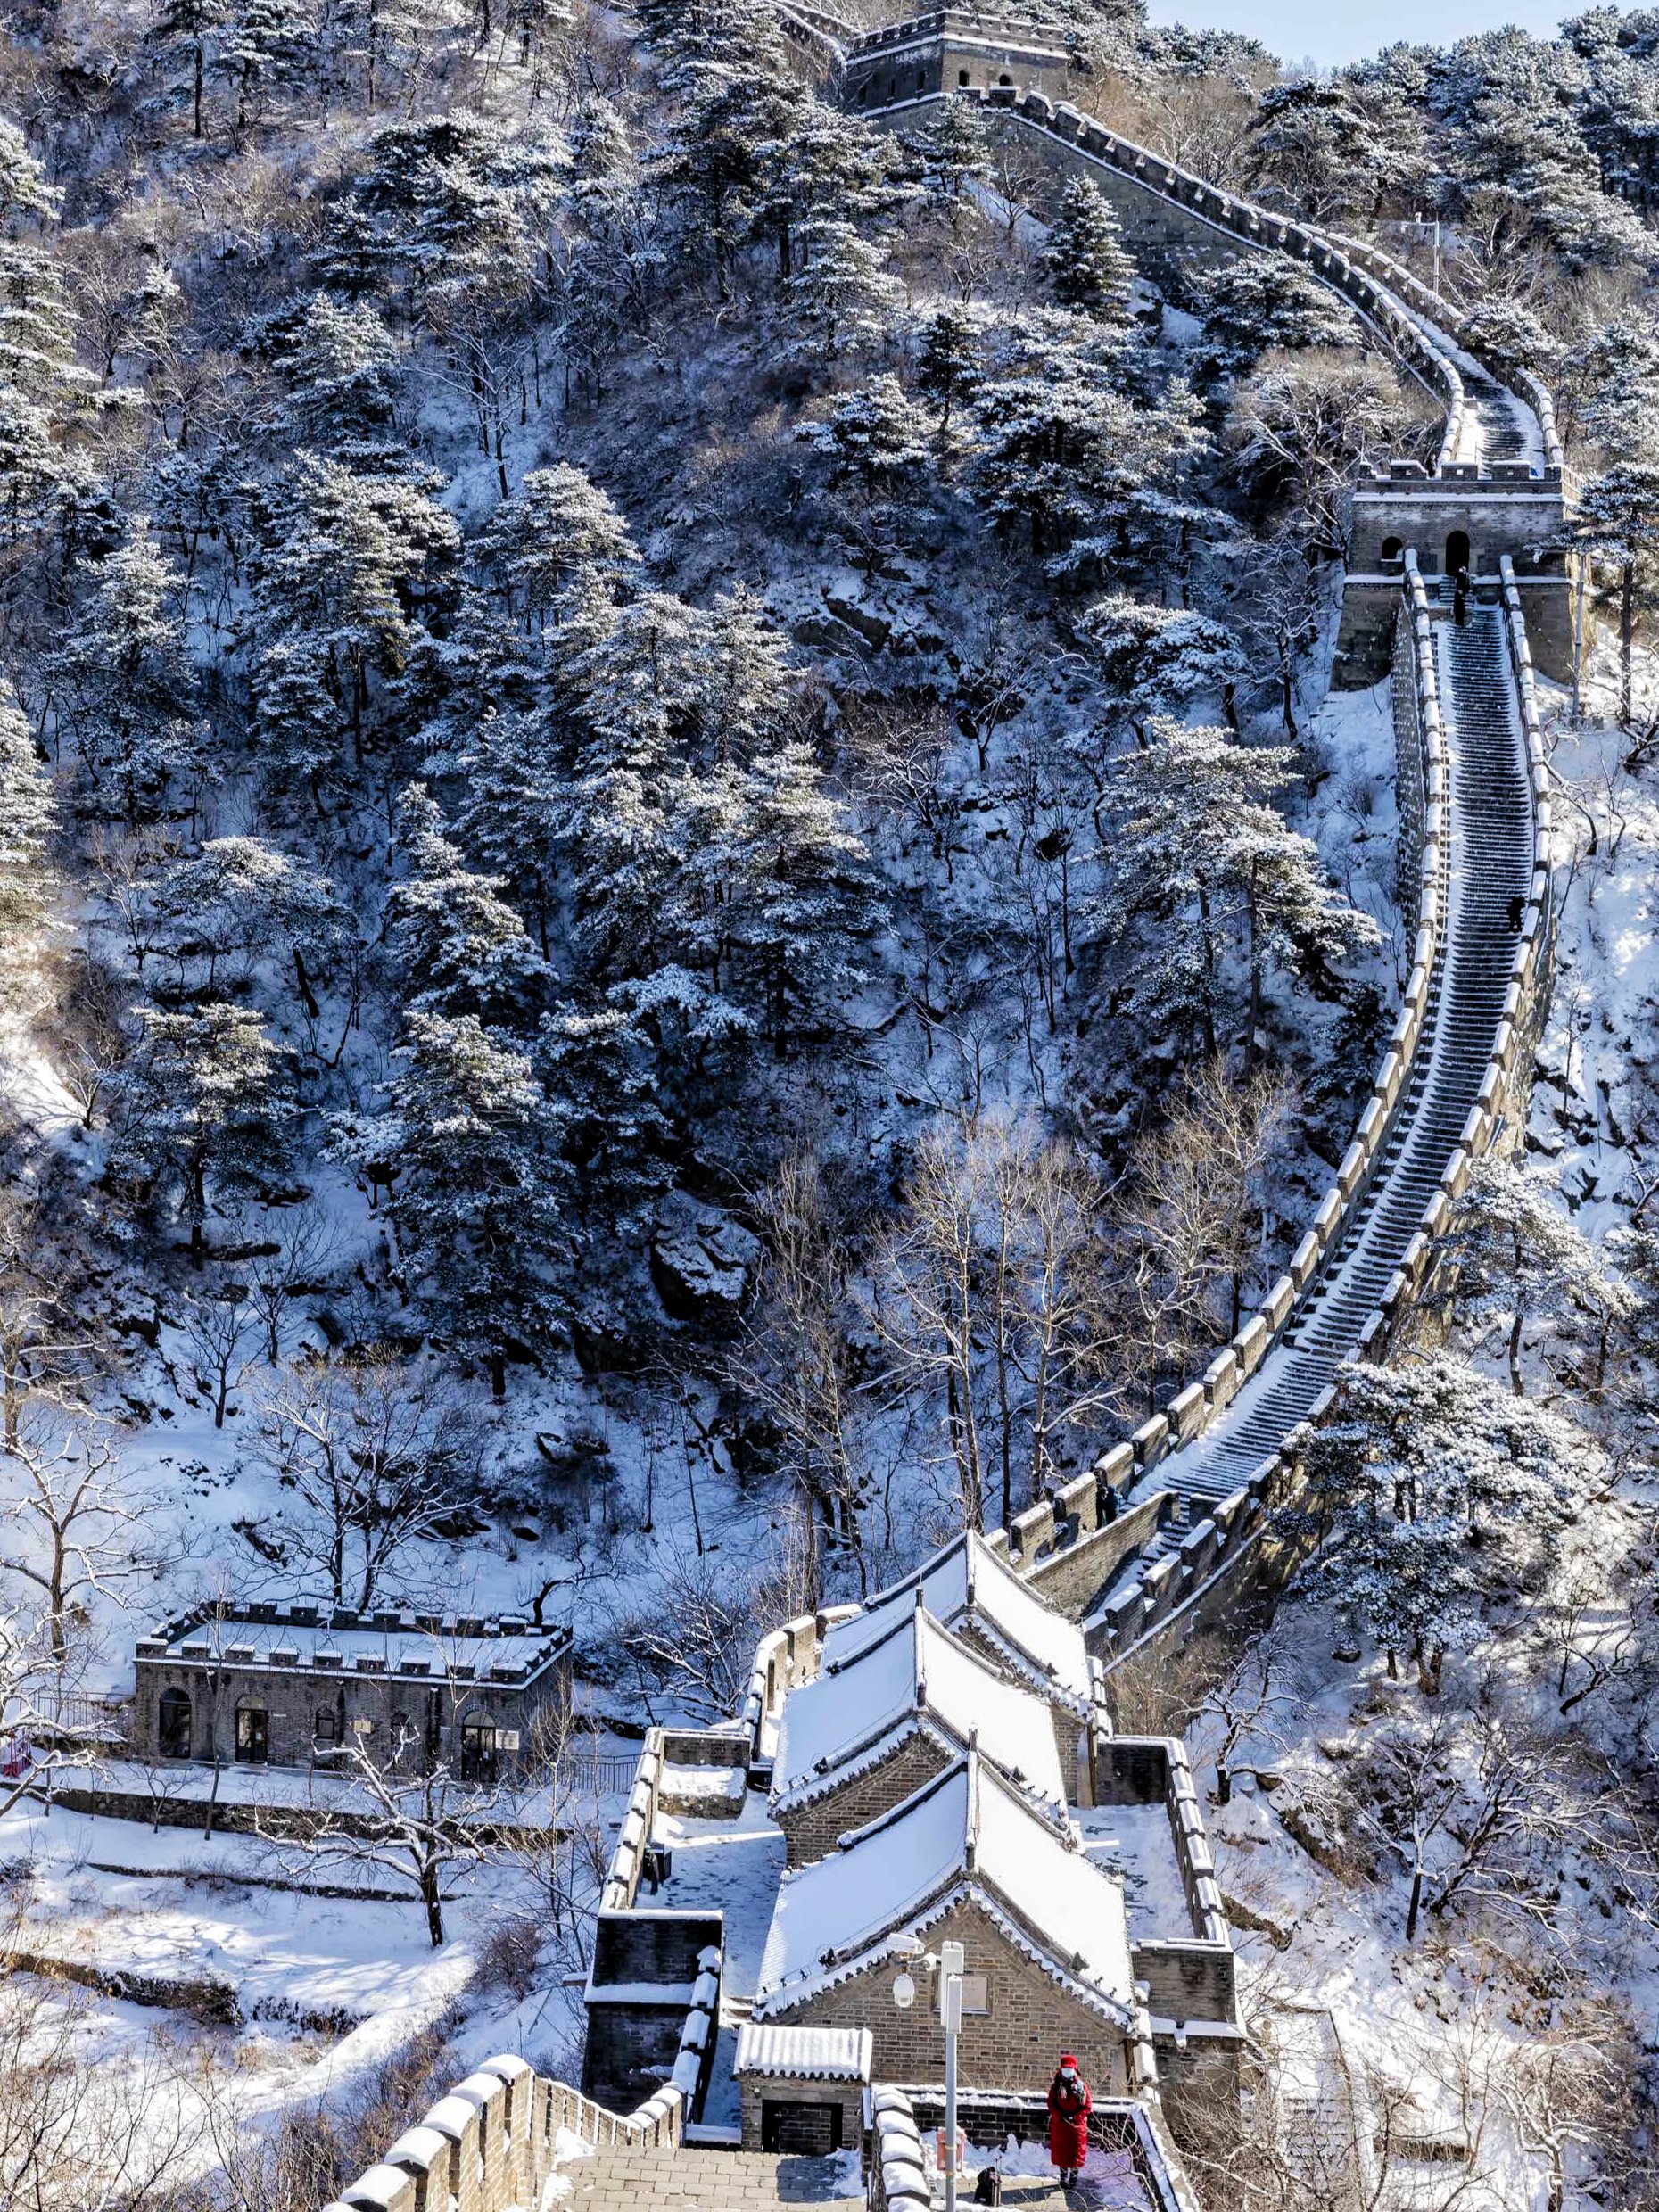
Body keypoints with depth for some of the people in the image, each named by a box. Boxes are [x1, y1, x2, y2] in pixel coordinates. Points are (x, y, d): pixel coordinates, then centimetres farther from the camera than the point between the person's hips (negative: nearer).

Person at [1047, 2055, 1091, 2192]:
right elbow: (1051, 2103, 0)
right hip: (1060, 2124, 1)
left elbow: (1088, 2106, -5)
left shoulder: (1082, 2086, -6)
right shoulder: (1056, 2085, -2)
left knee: (1076, 2151, 4)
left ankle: (1074, 2177, 20)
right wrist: (1061, 2115, -13)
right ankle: (1063, 2177, 23)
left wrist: (1074, 2116, -13)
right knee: (1061, 2150, 8)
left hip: (1077, 2124, -1)